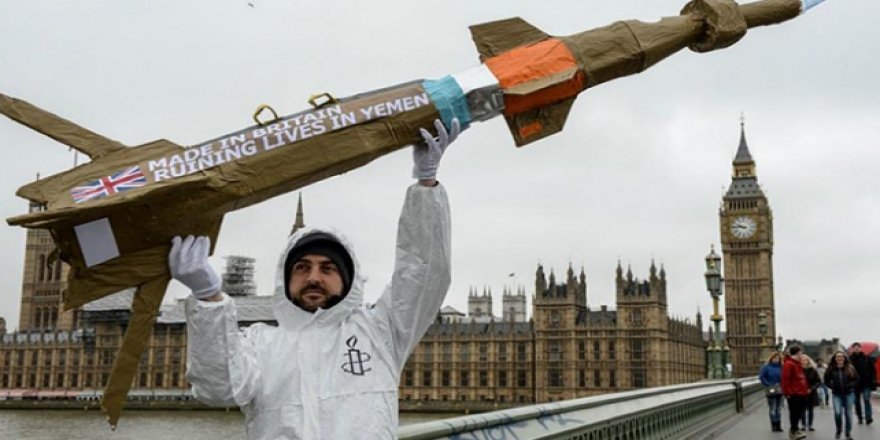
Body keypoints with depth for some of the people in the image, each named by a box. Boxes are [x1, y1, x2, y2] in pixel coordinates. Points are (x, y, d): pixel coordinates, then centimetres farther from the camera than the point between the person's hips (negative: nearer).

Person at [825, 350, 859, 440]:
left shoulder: (850, 368, -3)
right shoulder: (831, 369, -4)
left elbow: (856, 379, 4)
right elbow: (826, 380, 6)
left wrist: (849, 385, -10)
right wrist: (832, 386, -8)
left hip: (849, 394, 1)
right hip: (836, 394, -1)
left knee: (848, 414, 5)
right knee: (838, 412, -16)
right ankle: (838, 430, 10)